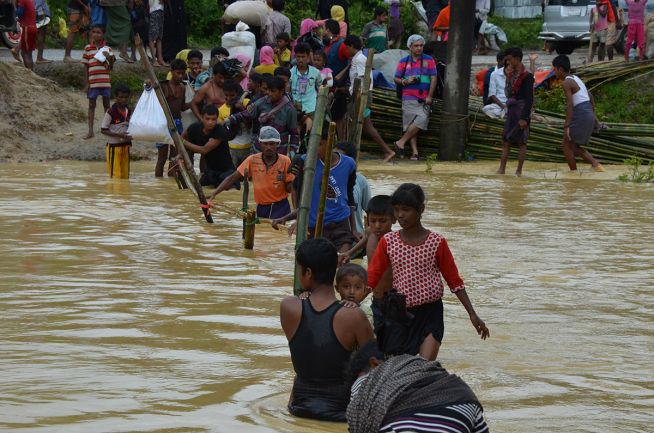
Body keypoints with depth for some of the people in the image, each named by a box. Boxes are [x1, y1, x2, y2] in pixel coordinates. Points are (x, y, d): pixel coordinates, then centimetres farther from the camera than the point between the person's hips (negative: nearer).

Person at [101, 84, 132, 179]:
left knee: (125, 174, 9)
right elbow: (103, 130, -12)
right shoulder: (111, 112, -14)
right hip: (114, 146, -6)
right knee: (115, 175, -6)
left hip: (125, 146, 6)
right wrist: (119, 135, -23)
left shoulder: (128, 112, 6)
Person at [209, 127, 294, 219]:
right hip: (261, 209, 2)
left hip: (280, 208, -2)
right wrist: (214, 193, -12)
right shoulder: (252, 160, -3)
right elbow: (232, 178, -1)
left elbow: (290, 189, -2)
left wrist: (283, 180, -24)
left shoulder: (285, 161, -7)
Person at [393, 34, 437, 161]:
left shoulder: (429, 60, 8)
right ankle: (415, 151, -5)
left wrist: (429, 97, -5)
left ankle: (401, 142, -11)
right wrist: (406, 81, -7)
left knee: (422, 119, -18)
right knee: (411, 124, -7)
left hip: (424, 99, 0)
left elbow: (433, 79, 3)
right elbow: (396, 79, 14)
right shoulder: (404, 61, 12)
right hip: (409, 98, 0)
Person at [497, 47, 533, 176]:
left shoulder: (527, 76, -11)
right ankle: (502, 169, 1)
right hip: (510, 111, 8)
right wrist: (507, 112, 17)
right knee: (506, 141, 3)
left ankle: (519, 170, 2)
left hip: (521, 112, -8)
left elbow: (529, 99, -16)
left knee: (521, 142, -1)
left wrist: (524, 118, -21)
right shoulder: (510, 75, 13)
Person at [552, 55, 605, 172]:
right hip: (589, 114, 9)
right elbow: (590, 96, 23)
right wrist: (593, 115, 31)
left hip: (580, 116, -9)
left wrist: (566, 127, -23)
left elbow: (570, 105, -20)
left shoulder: (567, 82, -12)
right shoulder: (576, 79, 17)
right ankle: (595, 164, 1)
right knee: (574, 147, 16)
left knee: (567, 146, 2)